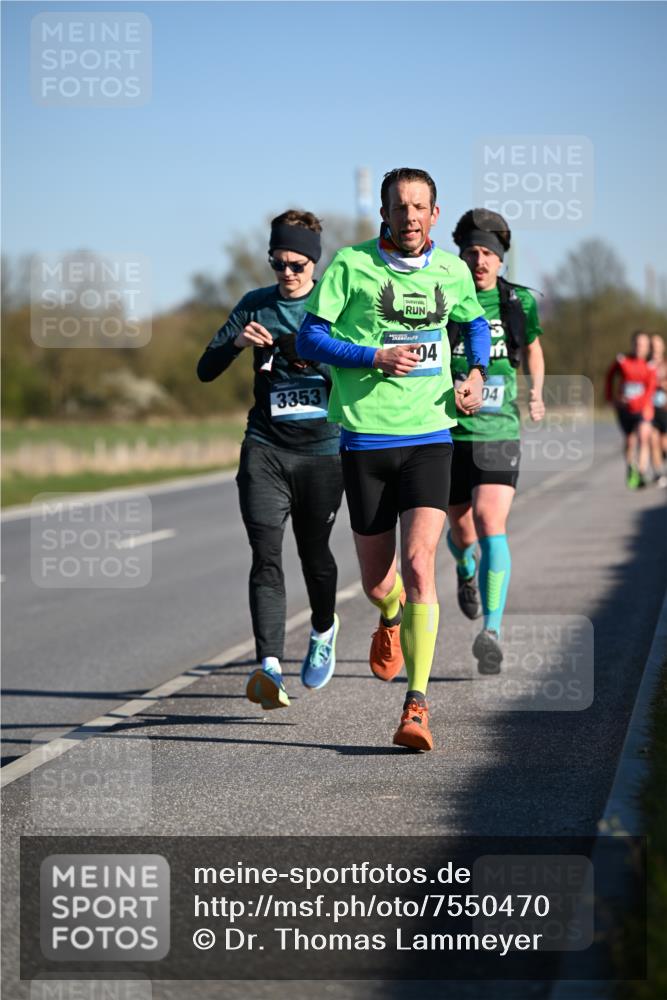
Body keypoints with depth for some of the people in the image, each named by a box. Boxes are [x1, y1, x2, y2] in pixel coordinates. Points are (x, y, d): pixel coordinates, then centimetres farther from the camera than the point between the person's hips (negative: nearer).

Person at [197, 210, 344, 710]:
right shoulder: (256, 305, 7)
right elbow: (206, 370, 6)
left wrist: (321, 357, -15)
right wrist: (237, 342, -14)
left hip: (323, 449, -1)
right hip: (266, 448, 1)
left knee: (314, 553, 10)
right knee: (267, 556, -13)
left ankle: (324, 631, 41)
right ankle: (269, 667, -22)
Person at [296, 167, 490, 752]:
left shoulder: (451, 270, 7)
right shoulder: (351, 264, -3)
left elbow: (474, 321, 27)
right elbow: (309, 338, -3)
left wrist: (477, 374, 8)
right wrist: (376, 357, -16)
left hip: (429, 439, 1)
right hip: (365, 439, -1)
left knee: (419, 566, -16)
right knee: (377, 582, 9)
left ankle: (417, 705, -16)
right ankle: (392, 619, 48)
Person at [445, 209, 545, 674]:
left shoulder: (520, 302, 3)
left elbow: (532, 348, 23)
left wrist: (537, 394, 11)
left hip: (499, 431, -1)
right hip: (449, 432, 1)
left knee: (491, 524, -19)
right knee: (462, 531, 12)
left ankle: (492, 632, -27)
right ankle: (466, 569, 52)